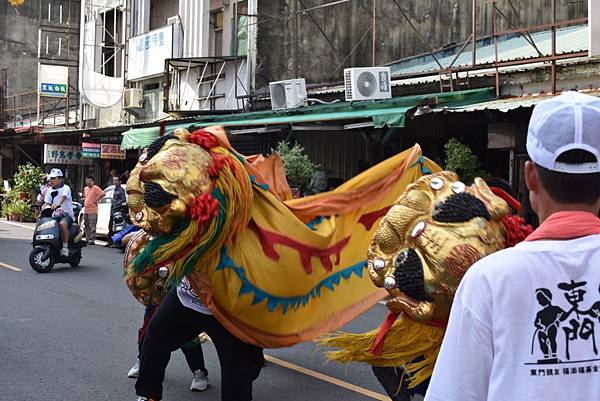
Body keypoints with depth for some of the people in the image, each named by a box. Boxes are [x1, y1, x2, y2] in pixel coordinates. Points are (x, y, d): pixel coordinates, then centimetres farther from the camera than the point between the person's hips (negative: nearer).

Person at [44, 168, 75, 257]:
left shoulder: (65, 188, -3)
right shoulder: (50, 191, 16)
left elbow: (63, 197, -24)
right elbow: (46, 203, 6)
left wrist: (58, 204, -45)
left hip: (66, 215, -6)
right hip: (55, 215, 6)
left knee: (62, 224, -37)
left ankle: (65, 247, -30)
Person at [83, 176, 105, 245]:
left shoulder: (95, 188, -7)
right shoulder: (85, 188, 18)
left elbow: (102, 194, -20)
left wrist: (96, 199, -13)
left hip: (92, 211, -8)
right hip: (86, 210, 8)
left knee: (92, 226, -10)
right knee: (86, 225, 12)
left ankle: (92, 240, -11)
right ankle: (87, 239, 19)